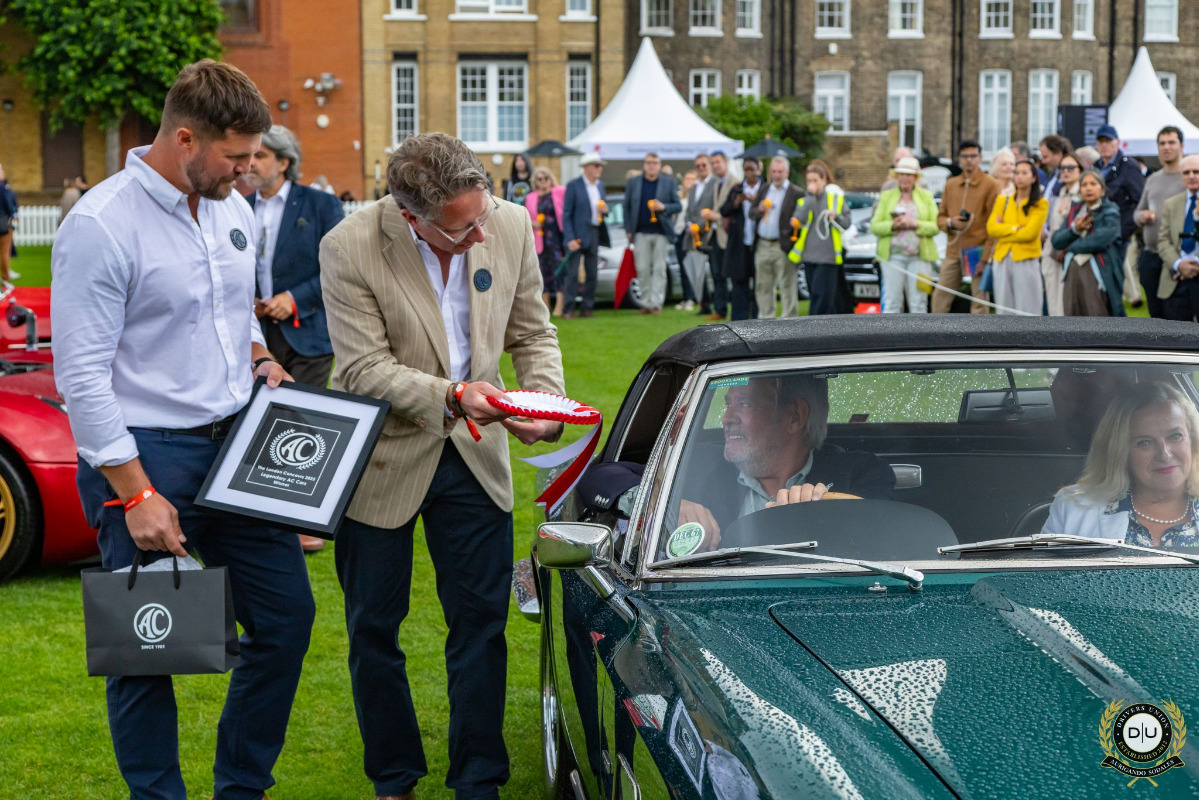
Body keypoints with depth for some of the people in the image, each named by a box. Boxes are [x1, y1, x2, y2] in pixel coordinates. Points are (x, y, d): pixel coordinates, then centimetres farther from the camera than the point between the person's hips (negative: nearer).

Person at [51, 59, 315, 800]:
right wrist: (137, 495, -18)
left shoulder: (234, 211, 8)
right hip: (147, 454, -7)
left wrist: (259, 358, 3)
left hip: (236, 442, 7)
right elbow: (82, 376, -17)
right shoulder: (101, 225, -16)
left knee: (288, 615, 9)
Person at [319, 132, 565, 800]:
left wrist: (546, 403, -14)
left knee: (482, 623, 6)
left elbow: (533, 333, 3)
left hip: (475, 456, 2)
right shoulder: (350, 249, -20)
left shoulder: (511, 225, -9)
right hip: (382, 456, -2)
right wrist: (451, 394, -32)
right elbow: (364, 368, -19)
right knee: (373, 628, 9)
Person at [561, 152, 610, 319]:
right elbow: (566, 214, -9)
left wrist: (605, 210, -3)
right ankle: (569, 308, -2)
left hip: (594, 234, 6)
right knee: (572, 273, -6)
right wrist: (570, 239, -16)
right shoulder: (573, 186, -8)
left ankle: (587, 307, 14)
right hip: (577, 234, -6)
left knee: (592, 273, 7)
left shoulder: (600, 185, 12)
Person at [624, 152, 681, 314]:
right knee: (643, 269, 1)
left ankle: (656, 303, 1)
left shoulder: (669, 182, 4)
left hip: (661, 232, -1)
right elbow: (627, 206, 9)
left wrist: (663, 207, -16)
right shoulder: (634, 182, 7)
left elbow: (678, 206, 4)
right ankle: (646, 303, 9)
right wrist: (629, 229, 2)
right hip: (641, 232, 1)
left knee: (659, 269, -1)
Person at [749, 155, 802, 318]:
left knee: (787, 286, -3)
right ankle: (765, 318, 21)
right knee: (763, 286, 12)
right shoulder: (763, 190, 15)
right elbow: (751, 214, 12)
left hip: (783, 247, -6)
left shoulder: (796, 193, -3)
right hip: (762, 246, 6)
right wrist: (759, 210, -9)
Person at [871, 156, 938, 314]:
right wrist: (893, 225, -11)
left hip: (919, 256, 0)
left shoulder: (926, 196, 11)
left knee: (918, 303, -1)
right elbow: (874, 226, 7)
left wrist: (914, 224, -11)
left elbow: (935, 226, 3)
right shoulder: (886, 196, 12)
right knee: (892, 302, -4)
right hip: (893, 255, 0)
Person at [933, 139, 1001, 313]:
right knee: (940, 299, 3)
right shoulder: (951, 185, 14)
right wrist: (950, 223, -8)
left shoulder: (990, 185, -1)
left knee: (979, 302, -3)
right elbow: (940, 217, 17)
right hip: (953, 253, 5)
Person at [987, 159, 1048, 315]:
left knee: (1027, 308, -6)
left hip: (1027, 261, -4)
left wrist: (1004, 231, -3)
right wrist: (1016, 228, -10)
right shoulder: (1003, 201, 13)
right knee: (1004, 307, 4)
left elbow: (1030, 233, -11)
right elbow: (991, 228, -1)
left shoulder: (1040, 203, 1)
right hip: (1003, 260, 4)